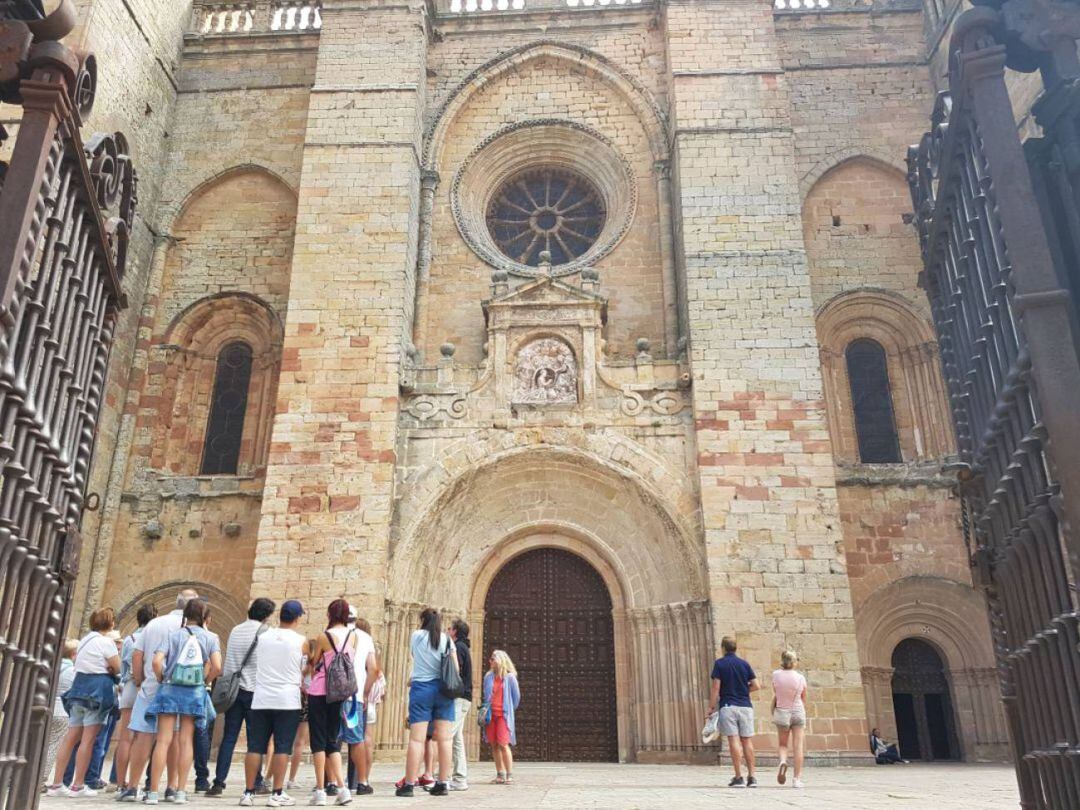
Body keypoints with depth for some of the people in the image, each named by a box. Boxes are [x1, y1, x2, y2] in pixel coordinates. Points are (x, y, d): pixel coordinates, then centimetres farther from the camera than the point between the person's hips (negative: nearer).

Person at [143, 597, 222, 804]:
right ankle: (180, 792, 8)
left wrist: (161, 680, 6)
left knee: (163, 741, 1)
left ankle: (153, 792, 1)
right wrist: (205, 681, 7)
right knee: (186, 741, 6)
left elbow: (157, 661, -11)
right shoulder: (210, 638, 3)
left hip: (170, 689, 0)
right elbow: (217, 667, -10)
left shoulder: (174, 635, 2)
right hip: (195, 692, 0)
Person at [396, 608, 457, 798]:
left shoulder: (416, 636, 3)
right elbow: (455, 668, 4)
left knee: (417, 739, -4)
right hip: (443, 689, 2)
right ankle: (442, 783, 6)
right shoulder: (447, 639, 5)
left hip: (421, 689, -2)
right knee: (444, 738, 3)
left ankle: (409, 784, -3)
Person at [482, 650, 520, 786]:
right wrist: (485, 711, 11)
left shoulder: (509, 677, -5)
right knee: (494, 745, 6)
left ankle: (509, 775, -4)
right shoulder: (489, 677, 9)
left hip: (504, 715, -5)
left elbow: (516, 696, 4)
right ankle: (500, 775, 15)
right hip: (491, 715, 5)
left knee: (503, 744, -12)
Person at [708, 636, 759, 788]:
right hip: (745, 706, 3)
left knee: (734, 741, -4)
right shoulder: (744, 664, 9)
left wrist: (711, 707, 0)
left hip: (728, 706, -3)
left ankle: (738, 777, -7)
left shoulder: (719, 663, -1)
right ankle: (752, 777, 7)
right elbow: (756, 686, 5)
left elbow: (716, 688, -6)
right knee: (747, 741, 7)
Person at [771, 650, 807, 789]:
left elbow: (774, 696, -2)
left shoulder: (776, 675, -7)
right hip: (798, 711, 0)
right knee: (798, 746, 4)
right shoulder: (800, 677, -5)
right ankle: (797, 779, 1)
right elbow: (804, 699, 6)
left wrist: (773, 714, 8)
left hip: (781, 711, 0)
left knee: (783, 744, 15)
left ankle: (783, 761, -15)